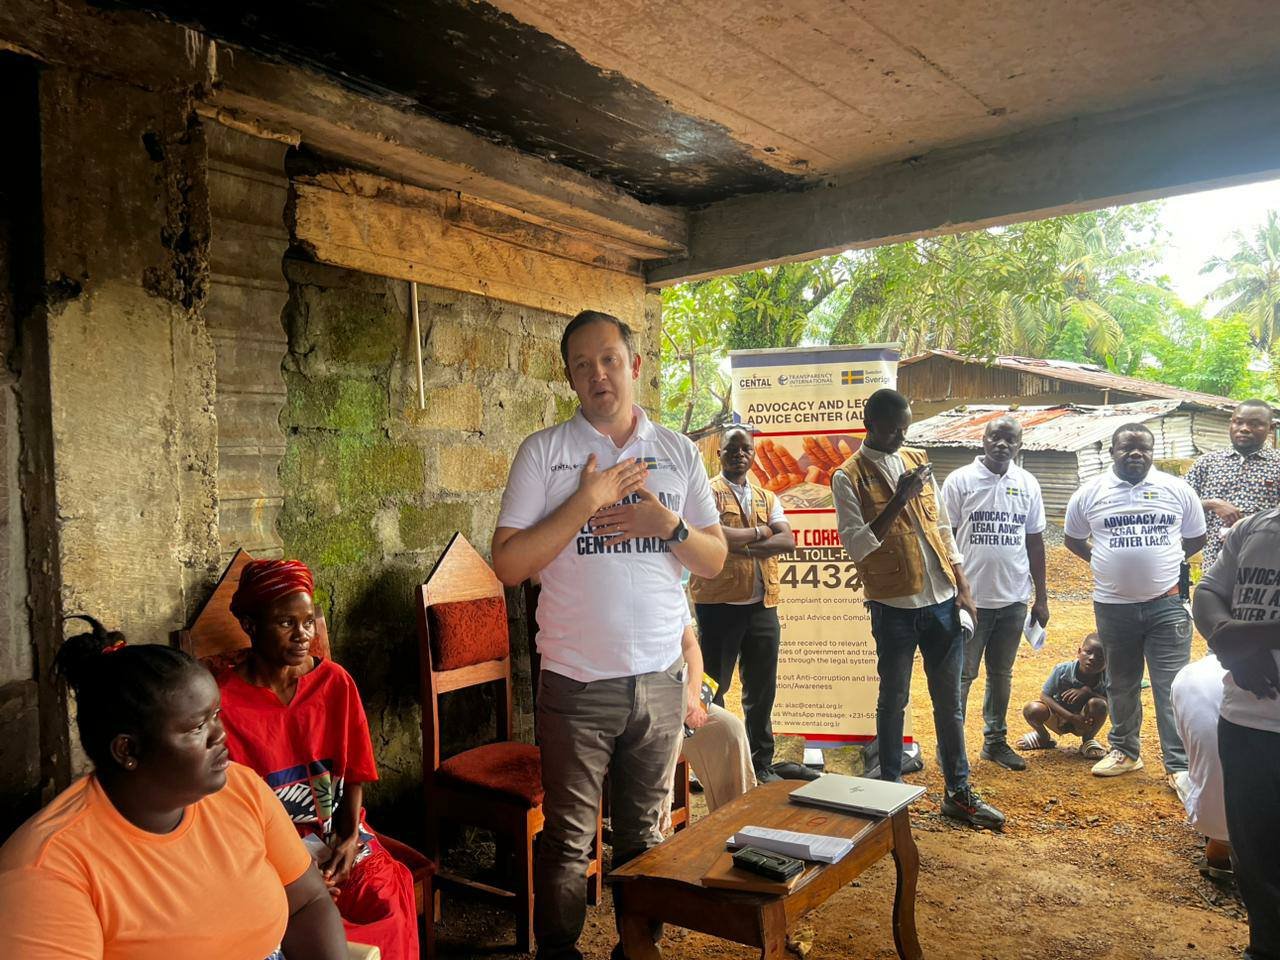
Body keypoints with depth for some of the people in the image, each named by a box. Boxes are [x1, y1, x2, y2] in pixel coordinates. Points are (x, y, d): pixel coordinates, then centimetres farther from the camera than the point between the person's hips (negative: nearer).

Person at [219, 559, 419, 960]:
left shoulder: (335, 682, 0)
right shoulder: (224, 701, -11)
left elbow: (354, 775, 7)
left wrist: (350, 840, -10)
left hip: (336, 833, 3)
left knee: (389, 902, -22)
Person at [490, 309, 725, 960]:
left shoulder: (678, 452, 6)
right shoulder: (543, 452, -3)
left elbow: (714, 560, 7)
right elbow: (508, 564, -11)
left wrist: (669, 525, -12)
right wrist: (588, 499, -16)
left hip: (661, 678, 3)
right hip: (577, 682, -2)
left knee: (645, 834, 18)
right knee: (567, 840, 10)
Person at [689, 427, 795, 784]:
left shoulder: (767, 498, 15)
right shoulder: (707, 493, -1)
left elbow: (788, 541, 0)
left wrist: (743, 546, -14)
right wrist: (760, 532, -6)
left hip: (762, 604, 5)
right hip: (719, 603, -5)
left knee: (762, 690, 13)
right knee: (712, 687, 5)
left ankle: (761, 764, 26)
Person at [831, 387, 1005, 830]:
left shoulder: (918, 461, 11)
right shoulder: (849, 476, -6)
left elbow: (942, 528, 13)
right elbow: (858, 544, -14)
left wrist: (963, 587, 8)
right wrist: (899, 499, -20)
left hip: (941, 600, 5)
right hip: (894, 606, -5)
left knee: (949, 699, 12)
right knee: (893, 700, 7)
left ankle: (958, 792, 23)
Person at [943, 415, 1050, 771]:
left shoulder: (1027, 484, 6)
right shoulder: (960, 481, -6)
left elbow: (1035, 542, 11)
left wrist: (1041, 598, 10)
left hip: (1014, 598, 4)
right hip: (970, 597, -4)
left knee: (1001, 673, 16)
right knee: (962, 675, 2)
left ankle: (996, 740, 28)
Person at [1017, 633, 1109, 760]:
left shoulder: (1106, 678, -21)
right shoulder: (1062, 670, -23)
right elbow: (1044, 695, -17)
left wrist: (1088, 691, -33)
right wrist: (1071, 717, -27)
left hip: (1084, 721, 0)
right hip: (1059, 717, 0)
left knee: (1098, 704, -32)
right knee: (1032, 709, -30)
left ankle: (1088, 740, 3)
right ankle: (1043, 737, 11)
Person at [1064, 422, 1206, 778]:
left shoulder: (1177, 489, 1)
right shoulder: (1090, 493, 1)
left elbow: (1196, 538, 12)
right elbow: (1073, 539, 13)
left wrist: (1163, 560, 6)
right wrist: (1103, 562, 5)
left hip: (1167, 603, -1)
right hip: (1113, 606, 1)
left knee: (1173, 686, -1)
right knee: (1121, 684, 15)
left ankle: (1180, 765, 7)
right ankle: (1124, 751, 30)